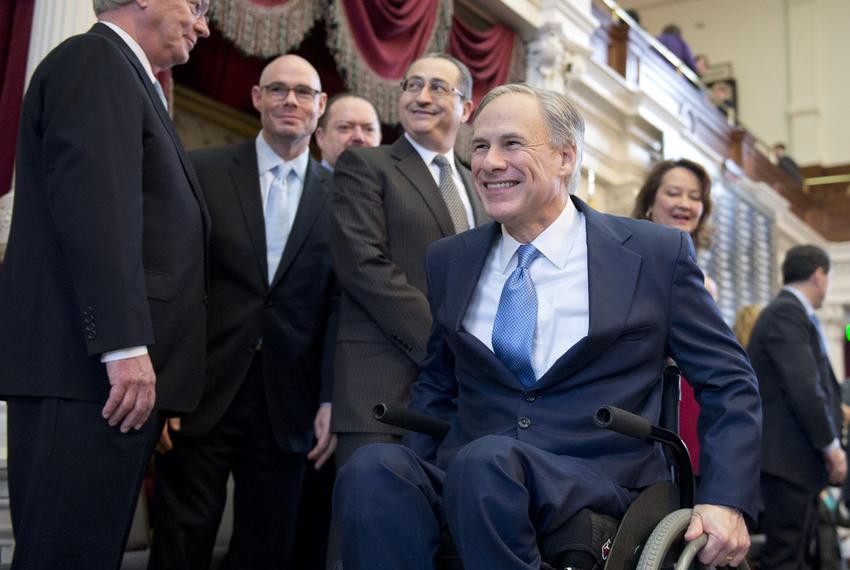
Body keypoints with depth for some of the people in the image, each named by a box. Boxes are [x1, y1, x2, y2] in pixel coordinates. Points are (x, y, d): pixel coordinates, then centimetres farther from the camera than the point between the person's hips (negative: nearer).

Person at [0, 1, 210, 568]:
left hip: (117, 369, 10)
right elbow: (94, 206, -18)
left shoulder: (123, 75, 24)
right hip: (89, 368, -10)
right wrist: (126, 345, -23)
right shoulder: (95, 60, -5)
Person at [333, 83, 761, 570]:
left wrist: (725, 501, -9)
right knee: (374, 467, -31)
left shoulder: (656, 254, 2)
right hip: (468, 472, 2)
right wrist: (410, 478, 2)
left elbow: (731, 385, 6)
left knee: (487, 460, -35)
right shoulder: (449, 261, 12)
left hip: (600, 488, -2)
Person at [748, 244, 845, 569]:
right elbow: (803, 387, -20)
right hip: (788, 455, -10)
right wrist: (831, 445, -13)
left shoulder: (790, 312, 17)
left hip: (799, 455, 10)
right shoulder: (786, 313, -15)